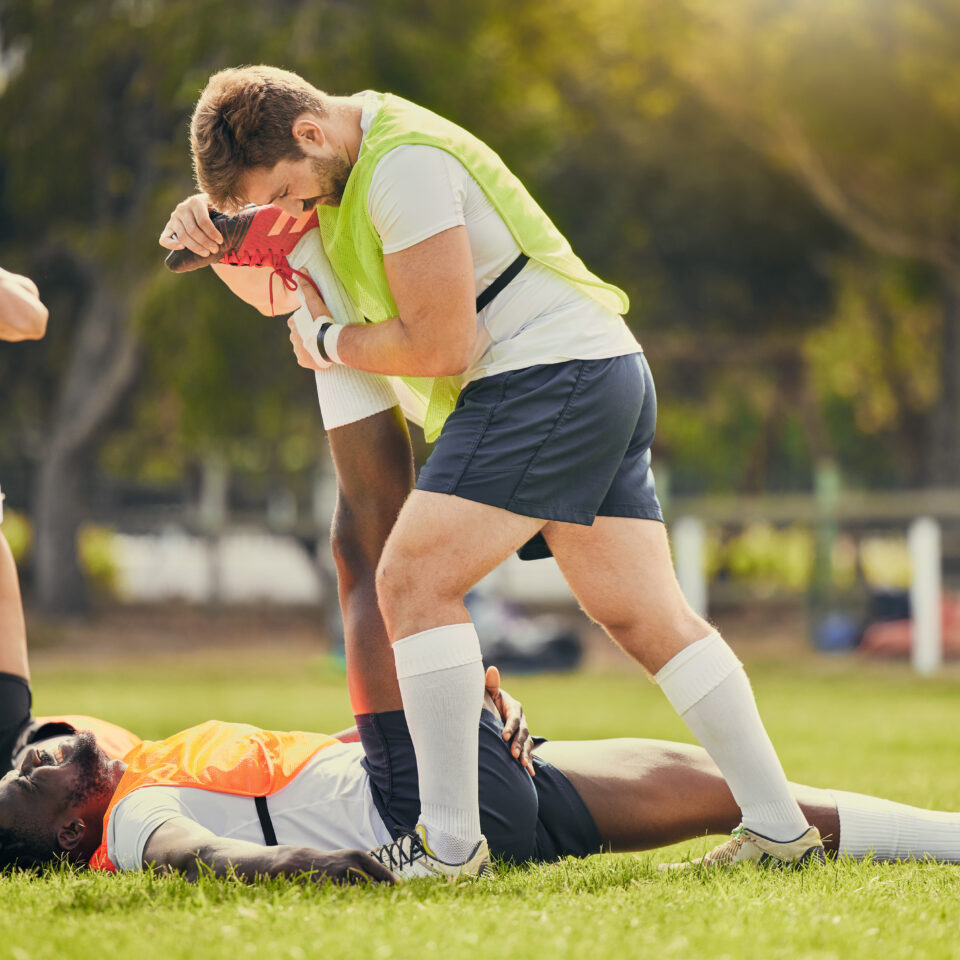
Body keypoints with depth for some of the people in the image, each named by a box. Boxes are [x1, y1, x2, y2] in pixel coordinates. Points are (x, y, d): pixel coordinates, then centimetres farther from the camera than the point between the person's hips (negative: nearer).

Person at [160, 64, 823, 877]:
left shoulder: (405, 164, -16)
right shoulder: (352, 153, 15)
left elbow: (437, 345, -15)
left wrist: (330, 343, 0)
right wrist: (209, 231, 5)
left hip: (548, 375, -11)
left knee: (416, 581, -15)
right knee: (649, 619, 8)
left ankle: (448, 843, -19)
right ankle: (781, 828, 7)